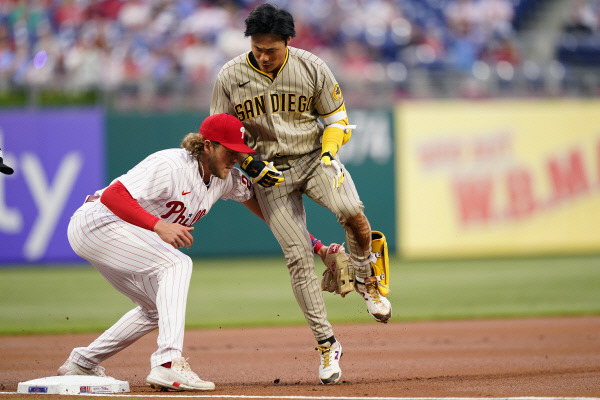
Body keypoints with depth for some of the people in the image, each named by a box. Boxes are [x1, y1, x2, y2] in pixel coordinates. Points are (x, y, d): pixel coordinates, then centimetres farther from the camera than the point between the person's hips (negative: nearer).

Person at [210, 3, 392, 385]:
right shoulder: (230, 77, -8)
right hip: (269, 170, 0)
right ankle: (326, 343, 2)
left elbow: (337, 120, 4)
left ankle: (367, 279, 2)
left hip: (315, 156, 0)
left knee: (352, 212, -28)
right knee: (298, 256, -8)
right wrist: (250, 163, -12)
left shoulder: (313, 68, -7)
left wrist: (329, 154, -14)